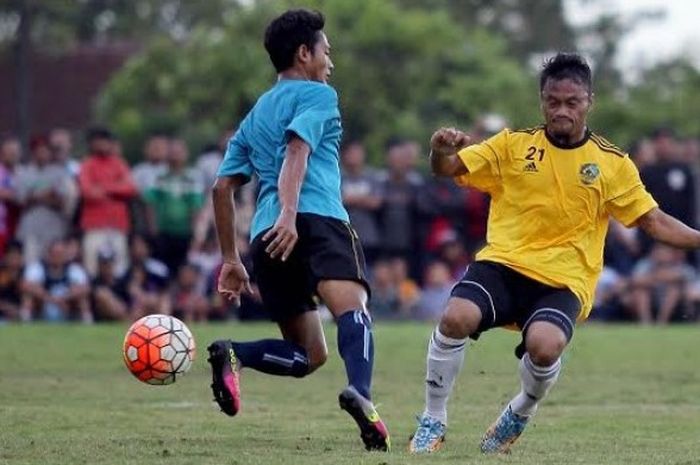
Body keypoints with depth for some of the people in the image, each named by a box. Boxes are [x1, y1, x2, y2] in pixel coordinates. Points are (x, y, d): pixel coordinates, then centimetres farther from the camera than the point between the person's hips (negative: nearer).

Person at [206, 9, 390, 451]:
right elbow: (297, 151, -8)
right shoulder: (317, 95, 11)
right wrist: (289, 214, -22)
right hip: (317, 218, -7)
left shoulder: (254, 116, 31)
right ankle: (361, 395, -55)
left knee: (307, 355, 12)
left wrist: (232, 260, 31)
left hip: (267, 235, 7)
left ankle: (233, 354, -15)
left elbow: (223, 188, 28)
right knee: (352, 307, -26)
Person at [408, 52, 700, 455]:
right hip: (503, 263, 1)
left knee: (544, 345, -31)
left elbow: (655, 221, 7)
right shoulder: (513, 145, 7)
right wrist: (440, 151, -20)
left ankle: (520, 415, 5)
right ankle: (433, 422, -4)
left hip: (564, 281, -1)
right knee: (456, 318, -28)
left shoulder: (613, 164, 6)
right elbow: (448, 169, 4)